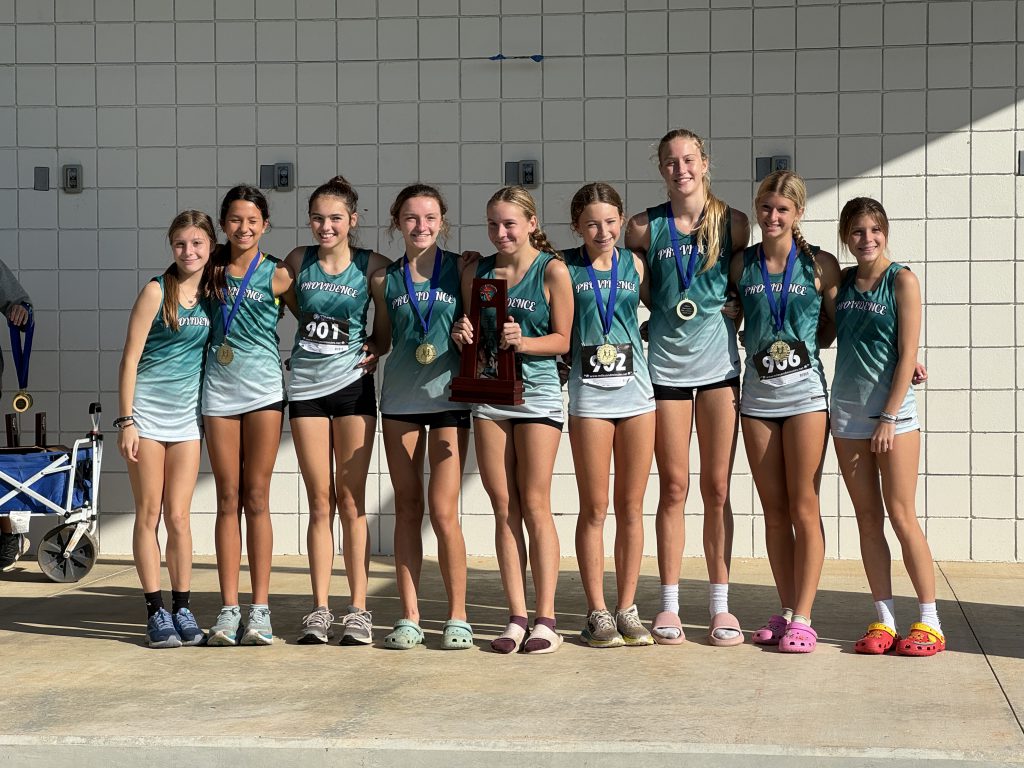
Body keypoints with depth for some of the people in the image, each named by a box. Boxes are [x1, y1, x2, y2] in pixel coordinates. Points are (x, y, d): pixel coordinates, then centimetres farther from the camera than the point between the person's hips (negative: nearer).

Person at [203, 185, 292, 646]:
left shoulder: (277, 275, 0)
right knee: (228, 500, 3)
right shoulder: (213, 270, 7)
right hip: (218, 388, 2)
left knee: (256, 499, -1)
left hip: (263, 389, -2)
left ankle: (260, 609, 2)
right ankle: (229, 609, 4)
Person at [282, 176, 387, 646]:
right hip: (305, 385, 2)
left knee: (350, 501, -1)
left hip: (351, 383, -2)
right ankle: (319, 610, 7)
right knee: (320, 503, 4)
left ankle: (358, 610, 3)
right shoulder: (298, 261, 3)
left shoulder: (371, 266, -3)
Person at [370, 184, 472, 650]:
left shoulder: (460, 269, 2)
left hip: (448, 396, -2)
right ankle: (409, 618, 9)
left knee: (443, 510, -8)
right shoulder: (384, 279, 8)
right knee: (407, 509, 4)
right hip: (400, 397, 2)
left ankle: (457, 618, 2)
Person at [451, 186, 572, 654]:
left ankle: (545, 618, -1)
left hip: (536, 391, -4)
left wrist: (522, 343, -19)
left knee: (535, 505, -5)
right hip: (487, 392, 4)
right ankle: (516, 617, 7)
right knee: (503, 509, 3)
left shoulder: (552, 270, -4)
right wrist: (464, 336, -5)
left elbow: (562, 340, -3)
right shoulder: (476, 273, 9)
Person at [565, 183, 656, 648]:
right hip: (589, 395, -2)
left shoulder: (634, 264, 7)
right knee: (594, 508, 2)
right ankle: (597, 613, 8)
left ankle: (627, 609, 14)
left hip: (636, 390, 2)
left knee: (631, 507, 7)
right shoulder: (565, 268, 1)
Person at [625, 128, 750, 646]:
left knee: (717, 489, 3)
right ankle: (669, 605, 9)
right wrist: (650, 320, 1)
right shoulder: (644, 227, 1)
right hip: (665, 364, 0)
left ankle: (720, 604, 9)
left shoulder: (732, 223, 1)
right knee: (673, 487, 3)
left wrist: (740, 307, -2)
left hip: (719, 364, 0)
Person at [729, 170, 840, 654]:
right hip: (757, 391, 3)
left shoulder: (820, 265, -2)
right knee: (774, 510, 8)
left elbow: (838, 327, 6)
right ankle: (786, 612, 16)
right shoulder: (741, 264, 5)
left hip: (804, 390, -3)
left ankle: (802, 618, 2)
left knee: (804, 507, -2)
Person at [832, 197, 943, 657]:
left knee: (901, 515, -5)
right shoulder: (840, 282, 9)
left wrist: (889, 417, -13)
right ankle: (884, 621, 10)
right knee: (867, 518, 5)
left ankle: (930, 623, 1)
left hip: (893, 412, -5)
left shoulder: (902, 281, -5)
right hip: (847, 412, 5)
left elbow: (907, 354, -9)